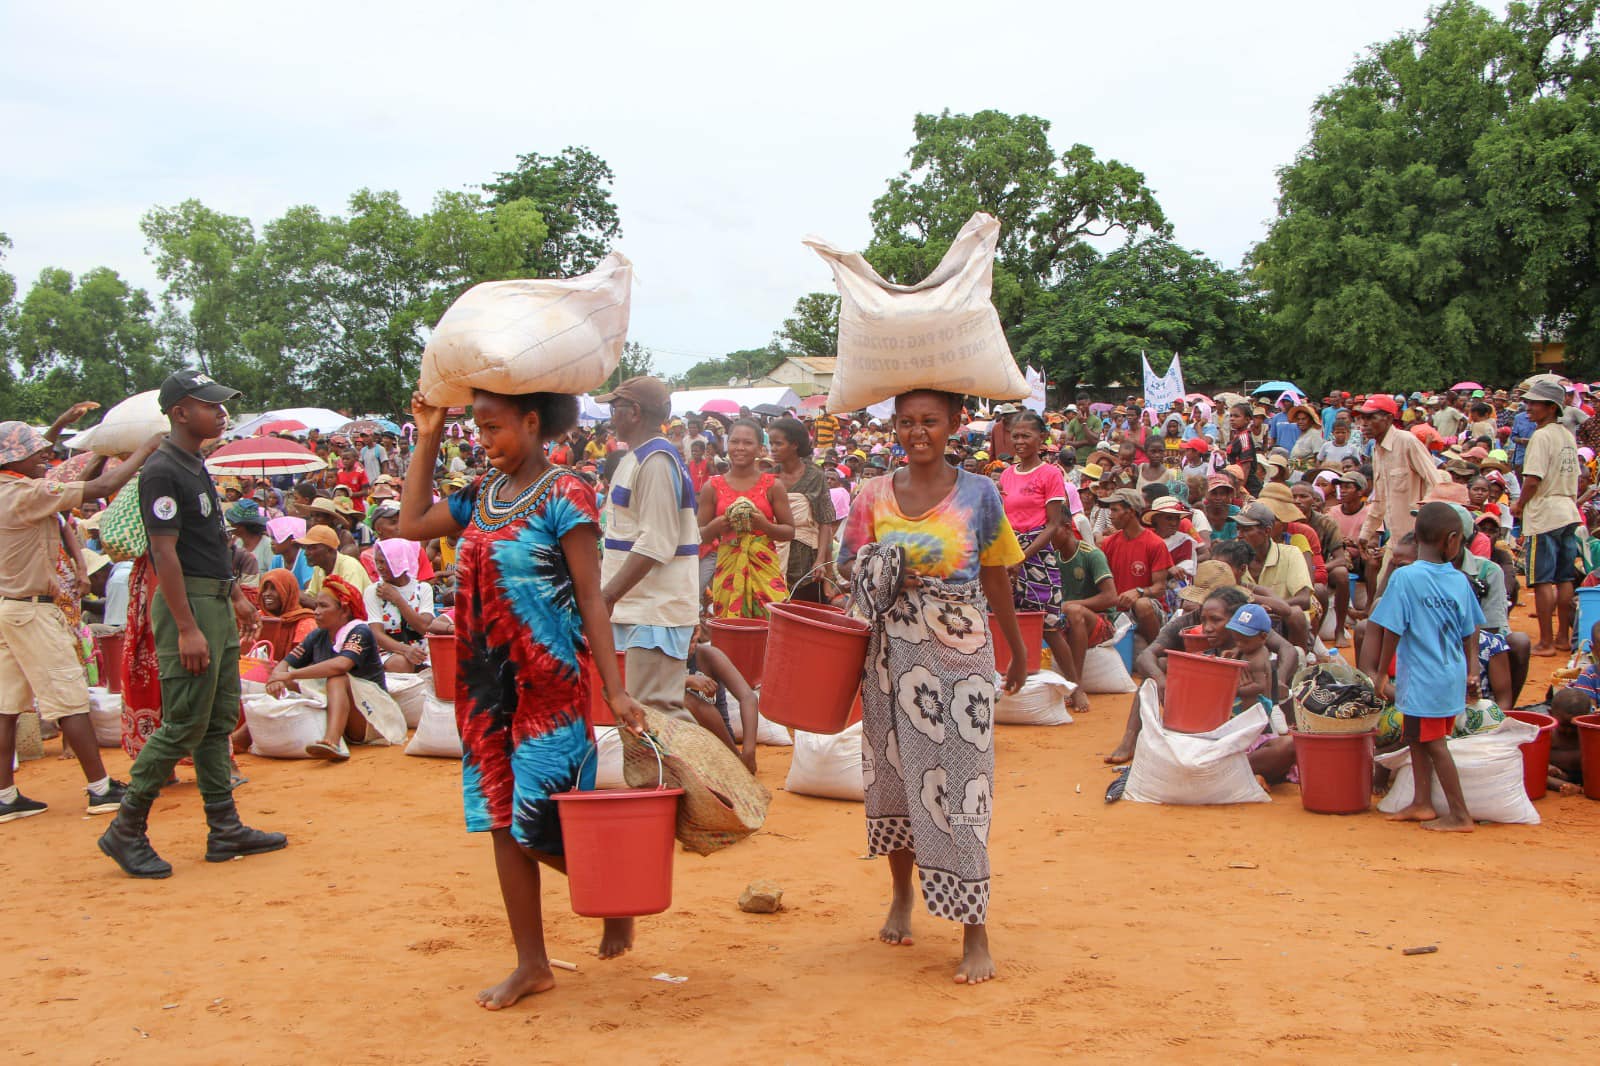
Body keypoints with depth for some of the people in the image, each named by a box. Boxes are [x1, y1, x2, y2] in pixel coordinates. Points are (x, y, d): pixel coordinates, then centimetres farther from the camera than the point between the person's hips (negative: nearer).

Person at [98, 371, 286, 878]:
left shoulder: (197, 468, 15)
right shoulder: (162, 471, -15)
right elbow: (165, 552, -20)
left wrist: (236, 595, 20)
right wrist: (187, 628, -23)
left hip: (217, 603, 10)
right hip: (187, 604, -10)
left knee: (218, 722, 11)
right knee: (185, 724, -7)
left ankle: (225, 830, 16)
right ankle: (126, 830, 3)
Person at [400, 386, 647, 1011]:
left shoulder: (565, 496, -10)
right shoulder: (482, 495, 9)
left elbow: (590, 596, -12)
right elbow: (411, 523, 13)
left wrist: (615, 690, -17)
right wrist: (427, 439, 11)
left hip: (549, 687, -7)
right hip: (488, 687, 7)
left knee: (539, 829, -6)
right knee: (502, 823, 8)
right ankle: (532, 964, 19)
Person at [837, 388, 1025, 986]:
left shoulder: (978, 495, 1)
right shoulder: (874, 496, 4)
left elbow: (996, 579, 9)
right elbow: (849, 566, 9)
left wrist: (1017, 648, 16)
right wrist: (880, 574, -13)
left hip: (961, 656, -2)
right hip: (894, 655, 2)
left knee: (959, 781, -5)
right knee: (895, 772, 10)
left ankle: (975, 931, 0)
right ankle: (901, 897, 32)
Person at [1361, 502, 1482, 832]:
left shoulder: (1405, 578, -15)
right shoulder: (1460, 580, 0)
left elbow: (1392, 633, -14)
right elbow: (1471, 633, 8)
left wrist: (1380, 675, -3)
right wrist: (1471, 674, 20)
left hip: (1422, 681, -6)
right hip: (1453, 678, 6)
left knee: (1434, 745, 3)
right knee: (1418, 737, 19)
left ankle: (1460, 815, 8)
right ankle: (1421, 803, 25)